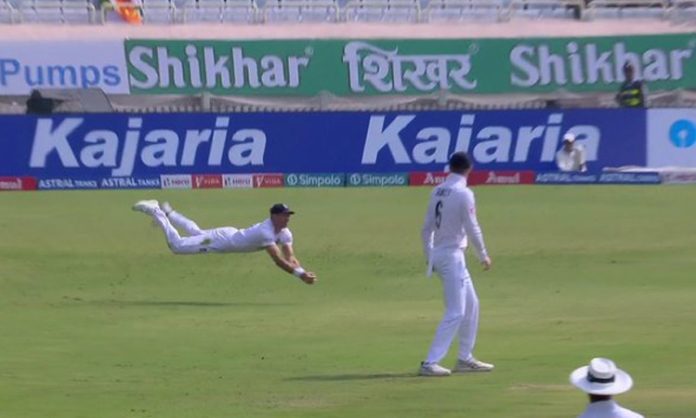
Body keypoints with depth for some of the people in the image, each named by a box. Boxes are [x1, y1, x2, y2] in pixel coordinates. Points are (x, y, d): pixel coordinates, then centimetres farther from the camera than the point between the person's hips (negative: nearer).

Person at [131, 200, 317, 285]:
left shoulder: (284, 233, -13)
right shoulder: (266, 232, -40)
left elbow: (290, 257, -16)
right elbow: (278, 260, -47)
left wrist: (303, 271, -34)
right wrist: (299, 273, -54)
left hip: (232, 235, 8)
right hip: (221, 241, -8)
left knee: (196, 233, 33)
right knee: (176, 245, 2)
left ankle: (166, 211, 51)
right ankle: (154, 211, 17)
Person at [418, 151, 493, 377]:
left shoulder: (438, 191, 8)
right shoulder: (463, 193, -13)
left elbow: (427, 228, 11)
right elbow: (472, 228, -14)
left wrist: (429, 256, 19)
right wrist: (483, 255, -2)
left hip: (438, 254, 8)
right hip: (452, 255, -8)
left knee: (471, 305, 18)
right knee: (455, 312, -7)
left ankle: (465, 358, 22)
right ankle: (430, 363, -13)